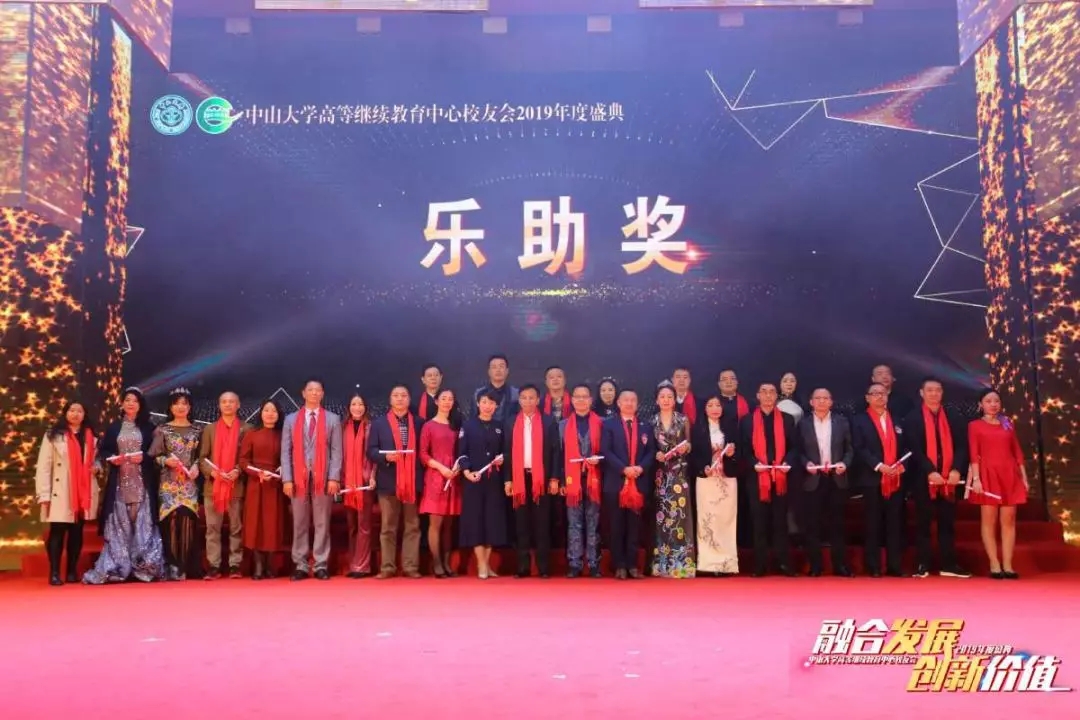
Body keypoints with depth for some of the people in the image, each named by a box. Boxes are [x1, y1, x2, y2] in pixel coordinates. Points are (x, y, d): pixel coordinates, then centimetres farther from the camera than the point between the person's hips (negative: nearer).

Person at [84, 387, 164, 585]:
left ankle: (144, 566, 0)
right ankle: (116, 567, 3)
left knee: (143, 523, -4)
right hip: (119, 482, 2)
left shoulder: (148, 427, 6)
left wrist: (143, 457, -14)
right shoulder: (113, 427, 11)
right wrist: (112, 458, -9)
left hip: (142, 482, -2)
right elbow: (102, 452, 11)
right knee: (119, 524, 0)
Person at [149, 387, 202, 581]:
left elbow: (201, 455, 12)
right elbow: (154, 456, 4)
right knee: (171, 522, -9)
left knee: (187, 522, -4)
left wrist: (196, 466, -7)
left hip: (189, 483, 2)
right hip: (169, 483, -2)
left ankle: (184, 568, 2)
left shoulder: (196, 431, 11)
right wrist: (166, 460, -14)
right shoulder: (162, 430, 6)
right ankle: (171, 568, -5)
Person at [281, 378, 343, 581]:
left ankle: (321, 565, 5)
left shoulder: (333, 419, 8)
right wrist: (286, 478, -4)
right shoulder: (291, 419, 12)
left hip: (323, 477, -1)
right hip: (298, 477, 1)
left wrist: (334, 478, -8)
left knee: (322, 523, 1)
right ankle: (300, 565, 9)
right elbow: (285, 451, 6)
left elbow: (336, 451, 2)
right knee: (300, 524, 4)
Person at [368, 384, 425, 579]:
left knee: (412, 526, 3)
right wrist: (386, 456, -16)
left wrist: (422, 476, -4)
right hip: (388, 481, 0)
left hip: (412, 481, 0)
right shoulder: (379, 423, 8)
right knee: (388, 527, 4)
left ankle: (411, 566, 7)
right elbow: (371, 451, 3)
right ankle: (388, 567, 9)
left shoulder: (419, 423, 8)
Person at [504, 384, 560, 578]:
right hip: (519, 478, 2)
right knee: (521, 524, 4)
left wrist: (554, 478, -5)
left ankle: (544, 567, 6)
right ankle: (523, 567, 9)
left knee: (542, 524, 2)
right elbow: (507, 452, 7)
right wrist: (507, 480, 1)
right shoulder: (511, 423, 9)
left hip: (542, 478, -2)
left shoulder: (549, 422, 4)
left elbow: (555, 451, 2)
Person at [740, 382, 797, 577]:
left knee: (780, 521, 6)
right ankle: (760, 565, 9)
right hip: (757, 477, -1)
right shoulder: (747, 420, 6)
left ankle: (784, 563, 11)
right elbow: (743, 449, 3)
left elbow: (793, 446, 7)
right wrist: (754, 463, -14)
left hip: (781, 477, 1)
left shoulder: (787, 419, 9)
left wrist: (788, 462, -11)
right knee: (759, 523, 4)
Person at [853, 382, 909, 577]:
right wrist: (879, 466, -16)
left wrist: (901, 464, -6)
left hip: (896, 479, 3)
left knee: (894, 524, 4)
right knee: (873, 525, 1)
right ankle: (874, 567, 5)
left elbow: (905, 447, 13)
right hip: (873, 479, -3)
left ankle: (894, 566, 10)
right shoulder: (860, 421, 3)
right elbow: (859, 449, -6)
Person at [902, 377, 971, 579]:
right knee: (923, 523, 3)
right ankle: (922, 565, 6)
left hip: (949, 478, 3)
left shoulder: (952, 418, 12)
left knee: (948, 523, 7)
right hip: (923, 478, -3)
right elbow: (914, 449, -7)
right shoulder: (912, 419, 1)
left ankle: (949, 565, 12)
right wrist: (930, 471, -18)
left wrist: (957, 469, -11)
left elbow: (961, 445, 4)